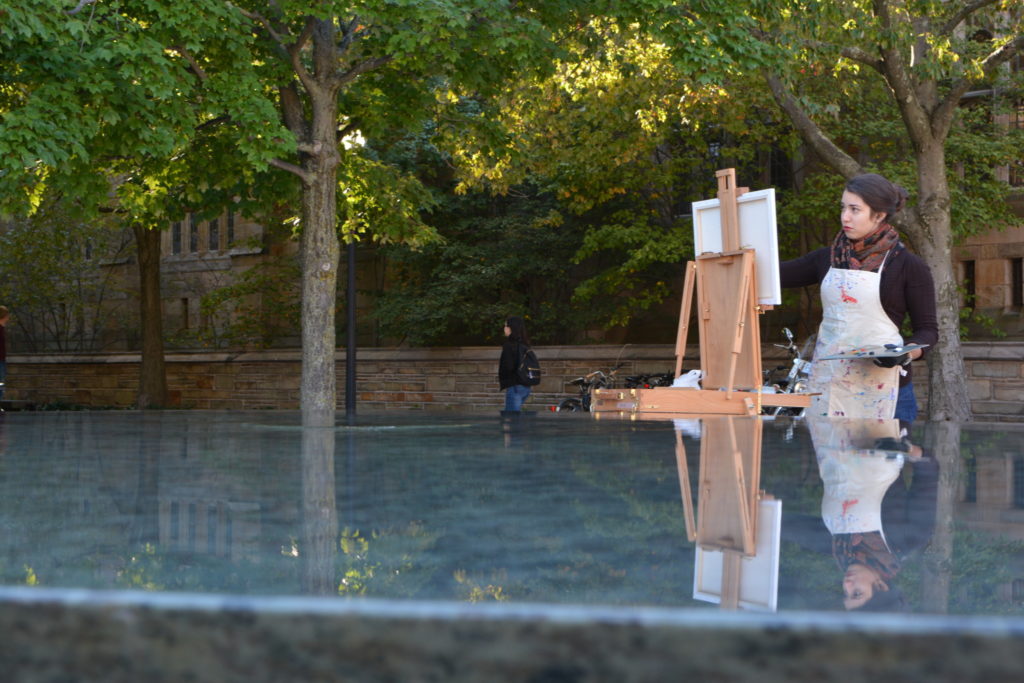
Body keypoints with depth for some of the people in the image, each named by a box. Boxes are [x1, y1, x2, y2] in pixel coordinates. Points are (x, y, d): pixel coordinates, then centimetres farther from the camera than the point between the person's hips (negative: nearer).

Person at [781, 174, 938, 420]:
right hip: (826, 382, 4)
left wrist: (906, 353, -17)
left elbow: (927, 329, 0)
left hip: (881, 387, -4)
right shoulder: (828, 258, 13)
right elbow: (777, 273, 16)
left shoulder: (908, 266, -1)